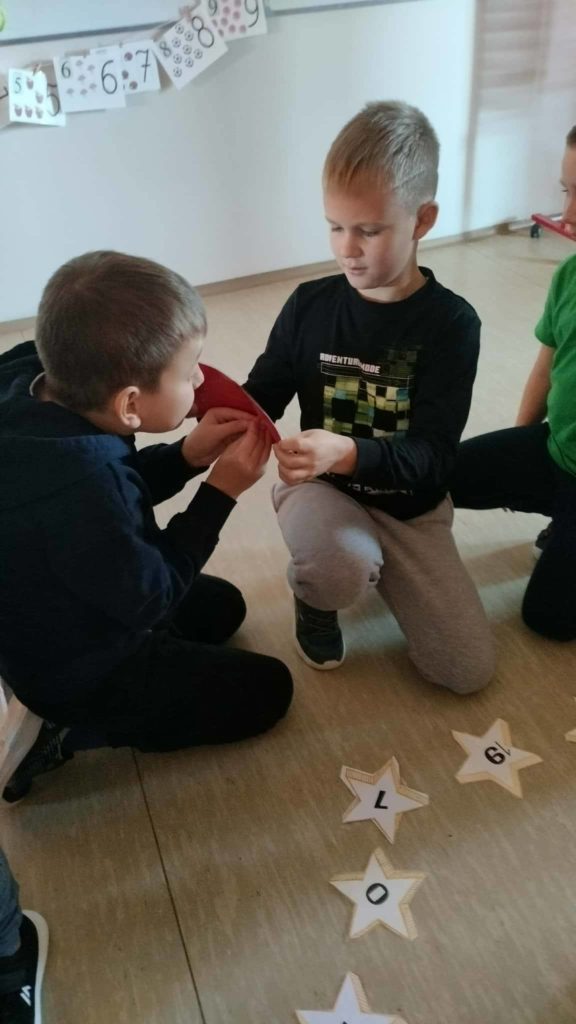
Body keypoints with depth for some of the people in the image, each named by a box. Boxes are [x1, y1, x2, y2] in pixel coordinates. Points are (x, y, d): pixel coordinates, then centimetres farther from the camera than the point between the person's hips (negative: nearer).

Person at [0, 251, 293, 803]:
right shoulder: (75, 490, -42)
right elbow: (151, 594, -24)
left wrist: (187, 456, -13)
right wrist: (221, 491, -19)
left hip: (50, 622, 8)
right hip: (79, 668, -8)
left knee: (222, 605, 26)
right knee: (266, 689, 4)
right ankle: (67, 729, 2)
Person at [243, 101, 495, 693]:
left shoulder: (451, 323, -14)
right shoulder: (310, 305, -7)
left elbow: (431, 457, -20)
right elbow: (263, 397, 2)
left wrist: (349, 454, -40)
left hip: (409, 504, 1)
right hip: (321, 486, 0)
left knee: (467, 671, -3)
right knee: (344, 567, -37)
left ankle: (374, 560, 21)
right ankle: (312, 593, 4)